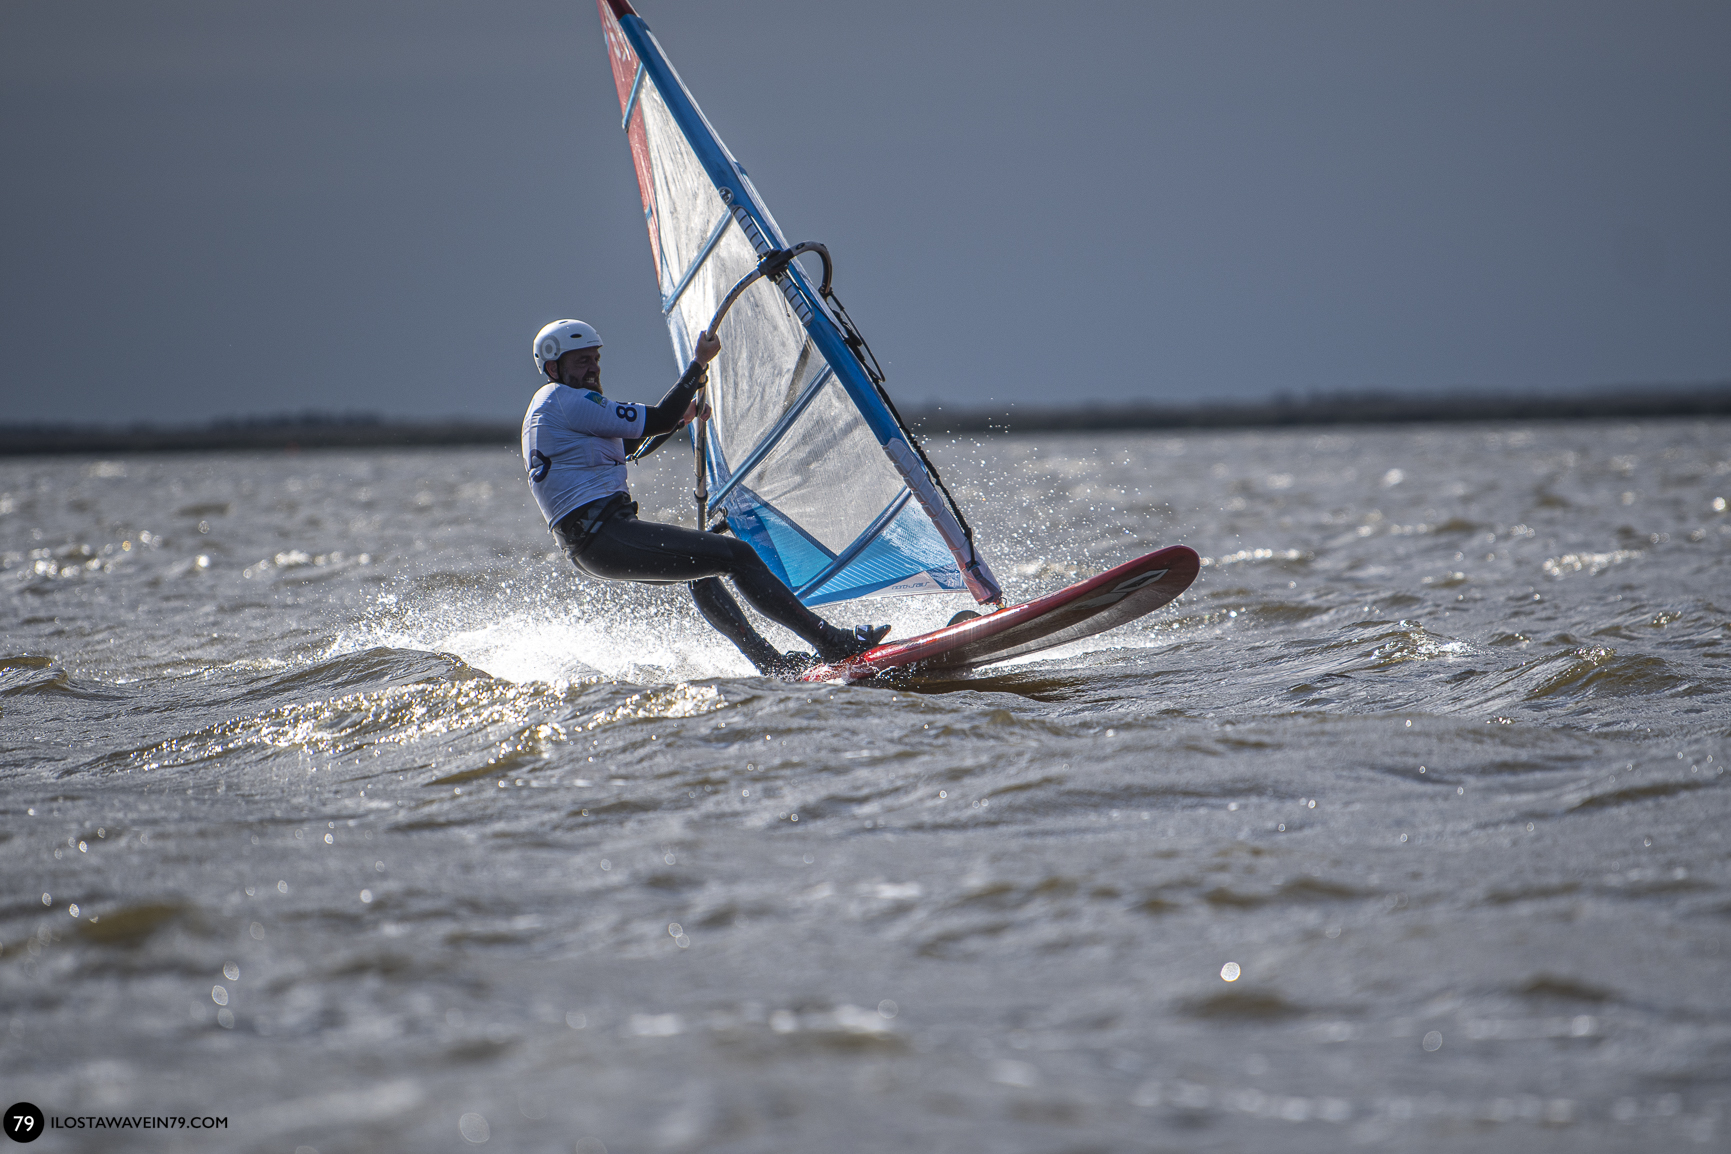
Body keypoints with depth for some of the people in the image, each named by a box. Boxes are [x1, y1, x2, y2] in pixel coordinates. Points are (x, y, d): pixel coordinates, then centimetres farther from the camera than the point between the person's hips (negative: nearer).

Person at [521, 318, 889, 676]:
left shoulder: (542, 408, 21)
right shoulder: (566, 401, -12)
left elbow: (616, 446, 37)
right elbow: (656, 421, -14)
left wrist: (680, 416, 32)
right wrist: (699, 364, -6)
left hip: (582, 546, 11)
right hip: (606, 536, -11)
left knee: (700, 568, 30)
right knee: (737, 555, -11)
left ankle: (770, 662, 29)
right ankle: (832, 643, -11)